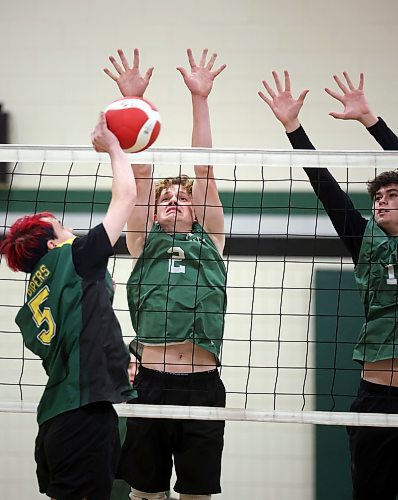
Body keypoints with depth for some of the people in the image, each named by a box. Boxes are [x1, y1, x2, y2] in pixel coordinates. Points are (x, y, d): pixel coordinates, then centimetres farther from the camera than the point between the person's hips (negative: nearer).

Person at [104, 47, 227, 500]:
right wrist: (133, 99, 2)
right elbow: (139, 171, 7)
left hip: (202, 385, 0)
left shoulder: (210, 241, 15)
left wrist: (200, 98, 6)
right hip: (150, 383, 0)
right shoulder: (145, 242, 13)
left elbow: (203, 170, 10)